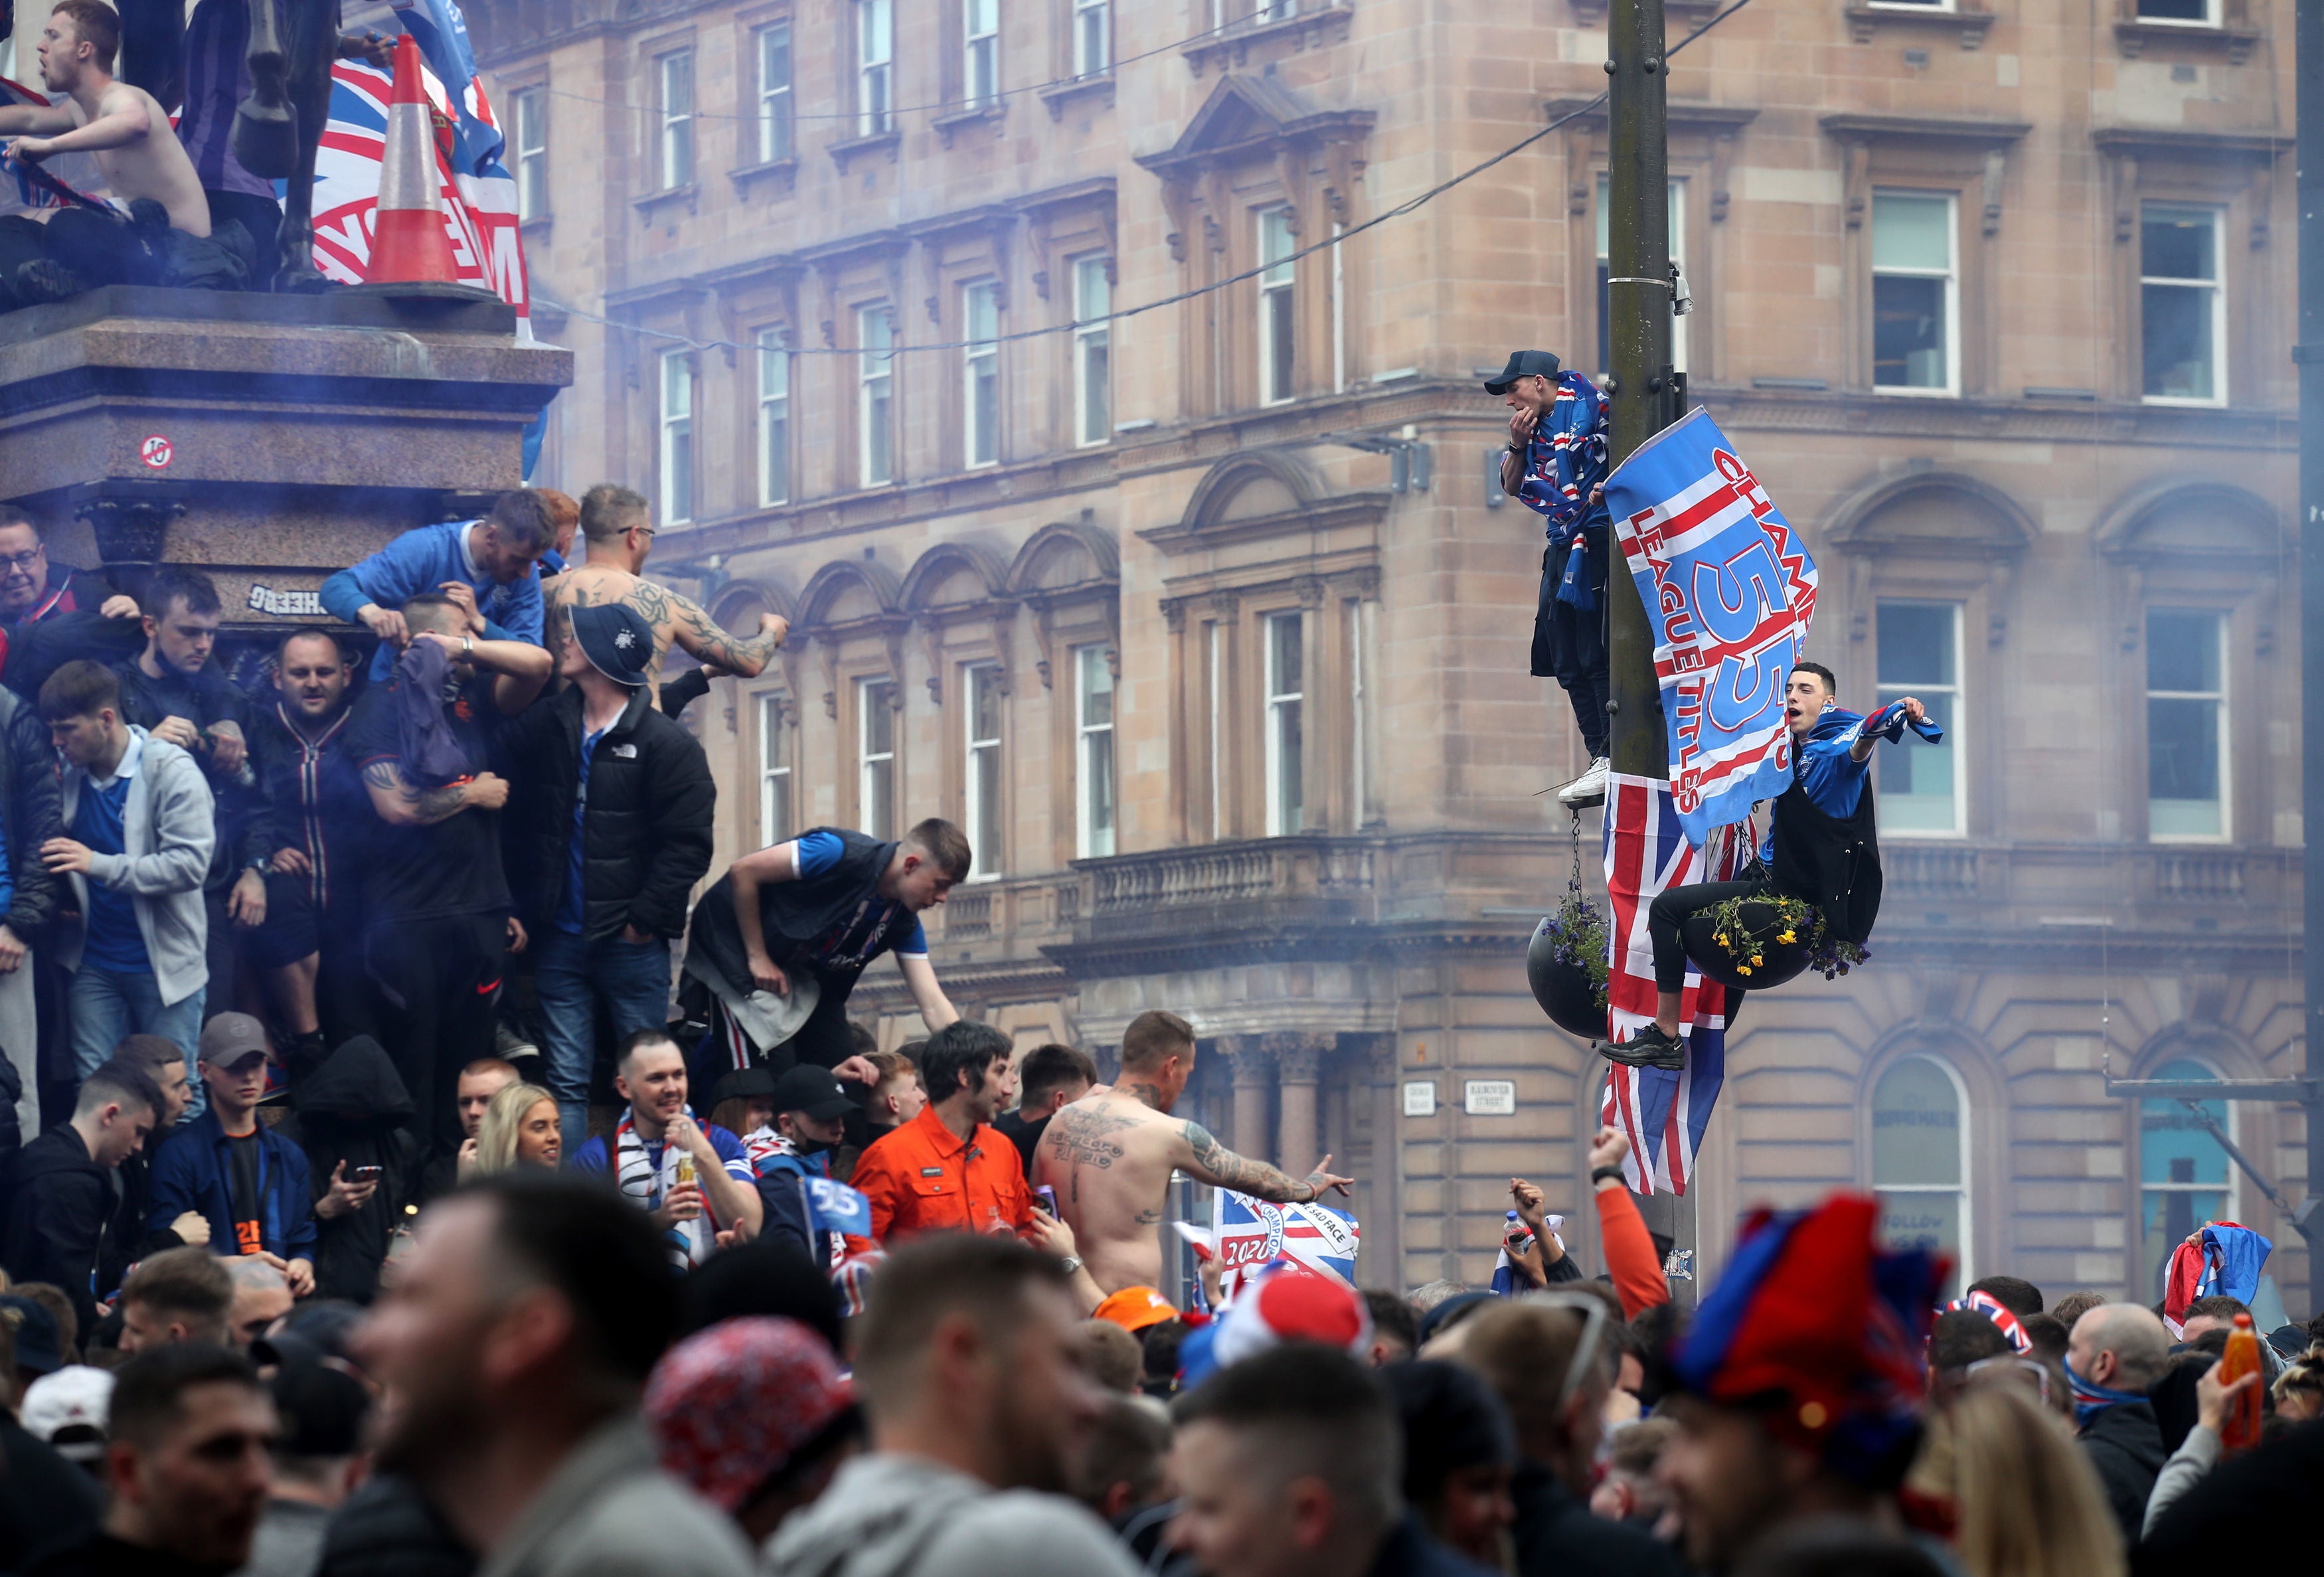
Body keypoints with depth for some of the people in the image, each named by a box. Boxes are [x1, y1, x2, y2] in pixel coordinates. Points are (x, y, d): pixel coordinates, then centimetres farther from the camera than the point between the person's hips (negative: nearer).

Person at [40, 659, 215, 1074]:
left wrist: (99, 865, -24)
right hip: (95, 960, 5)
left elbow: (190, 865, -21)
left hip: (164, 963, -5)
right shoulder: (70, 773, 5)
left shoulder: (171, 770, -12)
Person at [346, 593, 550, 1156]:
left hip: (478, 912, 5)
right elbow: (397, 806, -13)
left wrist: (466, 648, -3)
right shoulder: (382, 705, -2)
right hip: (408, 915, -5)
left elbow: (537, 665, 0)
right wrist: (473, 794, -2)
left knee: (469, 1060, 5)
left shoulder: (472, 697, 15)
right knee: (411, 1062, -3)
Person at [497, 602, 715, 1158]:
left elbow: (687, 845, -9)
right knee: (566, 1083, 4)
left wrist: (645, 919, -13)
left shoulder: (666, 745, -6)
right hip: (561, 939, 4)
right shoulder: (548, 725, 8)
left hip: (631, 942, -4)